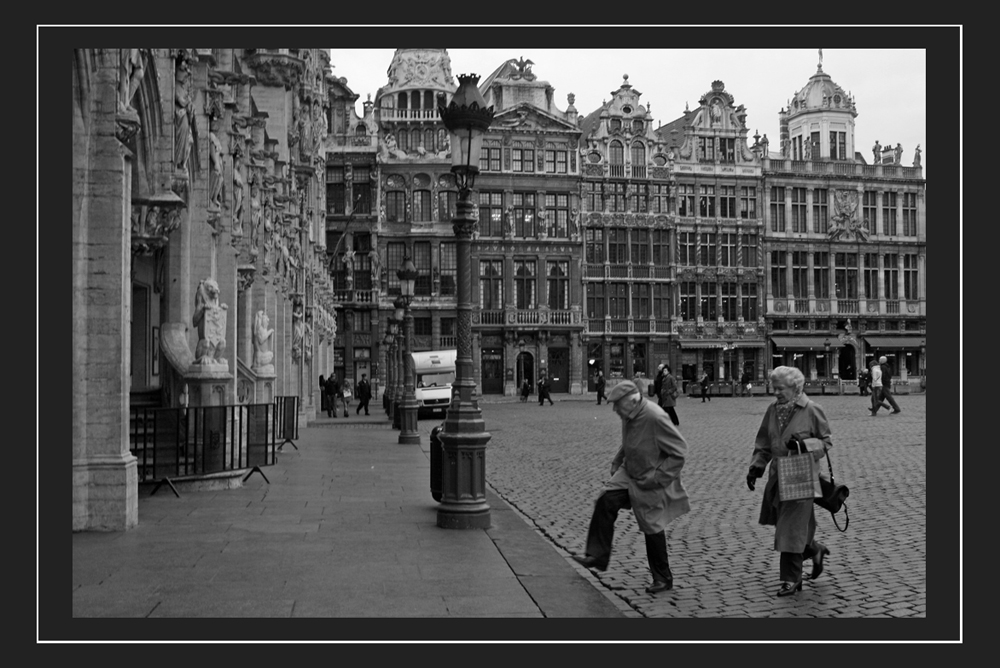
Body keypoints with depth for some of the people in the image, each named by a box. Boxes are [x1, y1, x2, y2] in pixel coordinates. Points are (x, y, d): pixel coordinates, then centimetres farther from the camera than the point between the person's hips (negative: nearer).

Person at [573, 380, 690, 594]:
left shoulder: (655, 418, -27)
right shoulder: (629, 415, -2)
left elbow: (680, 451, -22)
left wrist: (657, 477, -22)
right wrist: (617, 461, 7)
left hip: (651, 483, -7)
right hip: (629, 475, 7)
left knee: (653, 529, 4)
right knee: (606, 502, -11)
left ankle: (663, 578, 23)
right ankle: (597, 556, -3)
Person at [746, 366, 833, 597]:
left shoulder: (811, 411, -10)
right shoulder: (772, 410, 5)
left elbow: (826, 441, -4)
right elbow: (763, 444, 11)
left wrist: (804, 444, -21)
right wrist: (756, 467, 0)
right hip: (778, 477, 6)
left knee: (792, 528, -4)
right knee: (784, 524, 13)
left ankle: (791, 579, 7)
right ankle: (815, 549, 39)